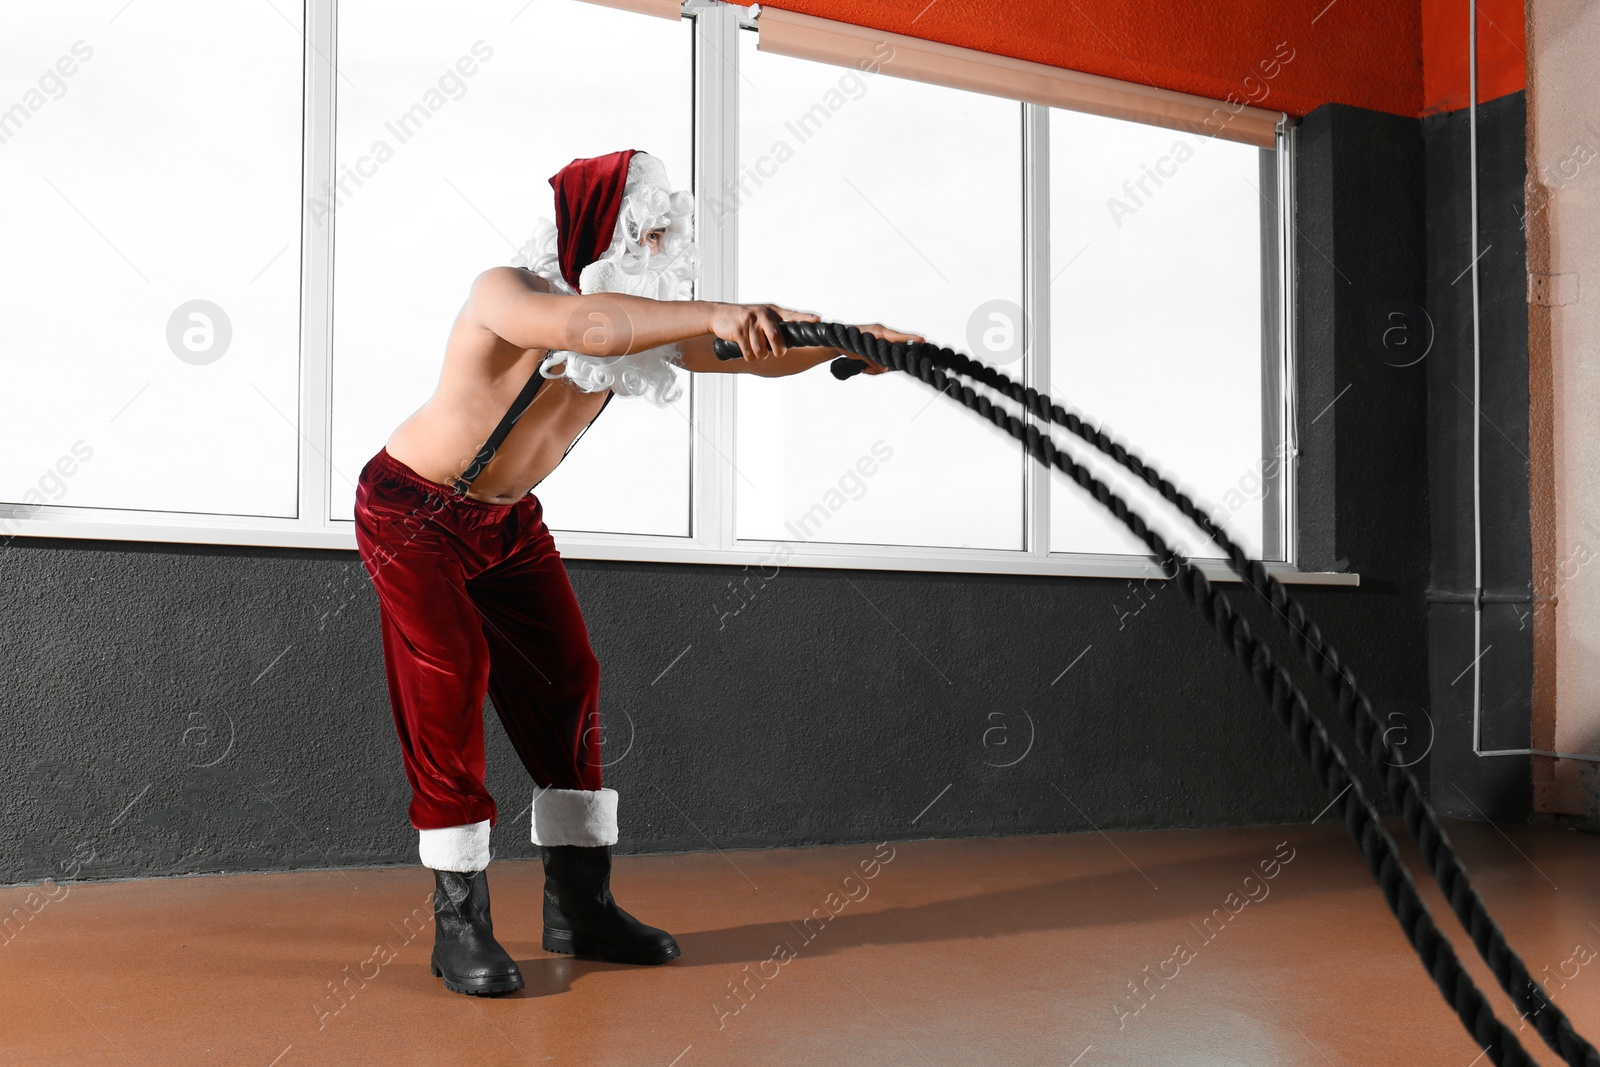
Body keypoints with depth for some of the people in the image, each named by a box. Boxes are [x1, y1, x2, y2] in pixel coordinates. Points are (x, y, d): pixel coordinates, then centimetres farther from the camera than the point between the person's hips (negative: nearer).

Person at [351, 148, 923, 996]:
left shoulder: (641, 320, -8)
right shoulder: (504, 293, -28)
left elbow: (753, 354, -9)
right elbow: (587, 328, -51)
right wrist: (713, 314, -59)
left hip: (508, 522, 7)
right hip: (412, 513, -7)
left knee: (566, 681, 3)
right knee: (449, 685, -15)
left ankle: (578, 907, 12)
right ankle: (459, 925, -5)